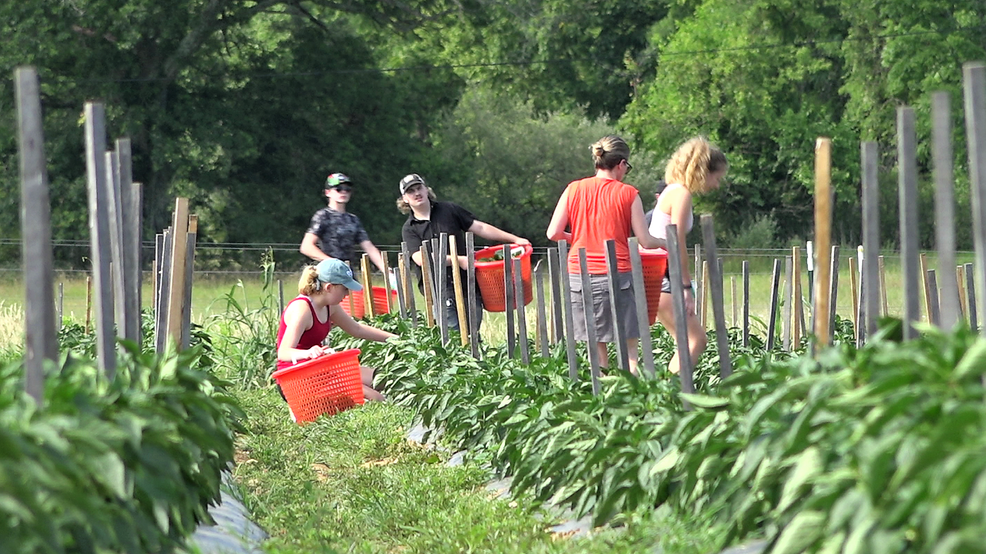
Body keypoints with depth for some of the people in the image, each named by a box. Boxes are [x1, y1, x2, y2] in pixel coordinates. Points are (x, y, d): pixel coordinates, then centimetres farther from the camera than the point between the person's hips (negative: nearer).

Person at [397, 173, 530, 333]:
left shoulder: (449, 210, 11)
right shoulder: (409, 229, 4)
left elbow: (480, 228, 11)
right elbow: (420, 258, -10)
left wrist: (515, 239, 5)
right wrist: (457, 260, -20)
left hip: (467, 283, 2)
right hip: (439, 289, -2)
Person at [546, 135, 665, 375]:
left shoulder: (574, 189, 5)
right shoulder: (628, 194, -3)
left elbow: (553, 233, 2)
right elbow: (645, 241, -3)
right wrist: (665, 243, 17)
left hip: (580, 275, 3)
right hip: (616, 275, -3)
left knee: (596, 344, 9)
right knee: (629, 345, 3)